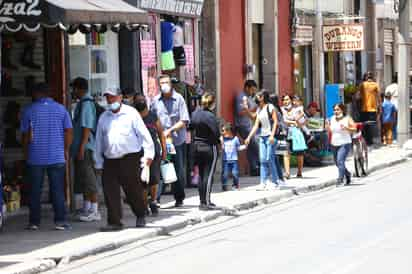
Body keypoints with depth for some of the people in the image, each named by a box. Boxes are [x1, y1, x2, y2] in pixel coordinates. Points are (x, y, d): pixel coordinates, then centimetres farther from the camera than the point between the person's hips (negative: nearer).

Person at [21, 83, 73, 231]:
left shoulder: (29, 110, -2)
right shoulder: (61, 109, 3)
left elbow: (26, 135, 0)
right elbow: (69, 131, 1)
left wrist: (26, 153, 11)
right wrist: (66, 150, 11)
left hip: (35, 158, -1)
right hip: (57, 157, 1)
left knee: (35, 191, 7)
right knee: (57, 190, 4)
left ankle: (34, 222, 9)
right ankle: (60, 221, -1)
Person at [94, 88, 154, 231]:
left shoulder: (131, 113, 2)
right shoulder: (103, 117, 14)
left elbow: (143, 133, -1)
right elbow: (99, 141, 19)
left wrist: (149, 153, -9)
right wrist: (99, 163, 15)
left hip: (130, 158, -4)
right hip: (110, 160, 4)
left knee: (133, 190, 3)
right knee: (110, 192, -5)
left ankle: (140, 216, 26)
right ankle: (114, 222, -1)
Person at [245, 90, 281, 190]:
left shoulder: (270, 107, -4)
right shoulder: (259, 110, 15)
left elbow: (275, 121, -8)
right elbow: (256, 125, 16)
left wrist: (272, 135, -17)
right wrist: (249, 137, 10)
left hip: (270, 136, -6)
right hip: (262, 136, 6)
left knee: (269, 159, -8)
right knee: (262, 159, -1)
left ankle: (275, 181, 3)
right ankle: (263, 183, -1)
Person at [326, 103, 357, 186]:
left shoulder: (347, 119, -4)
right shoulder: (332, 119, 10)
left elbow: (354, 129, -9)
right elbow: (330, 131, 19)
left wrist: (346, 128, -25)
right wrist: (327, 127, -3)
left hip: (344, 144, -6)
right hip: (334, 144, 6)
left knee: (340, 160, -22)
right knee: (337, 163, 14)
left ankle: (340, 179, -23)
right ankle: (347, 174, 38)